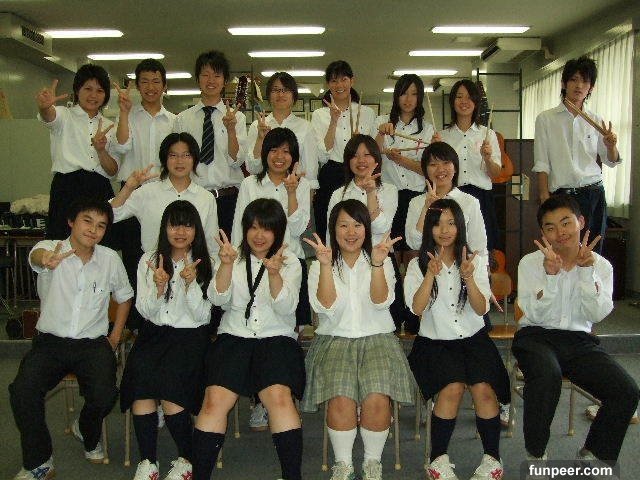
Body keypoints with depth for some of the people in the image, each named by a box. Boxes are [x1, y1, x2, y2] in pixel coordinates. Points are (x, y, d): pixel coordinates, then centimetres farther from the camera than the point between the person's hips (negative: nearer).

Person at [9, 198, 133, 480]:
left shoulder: (110, 259, 0)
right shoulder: (50, 248, -8)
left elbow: (124, 297, 17)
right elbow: (36, 256, -35)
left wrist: (116, 335, 7)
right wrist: (45, 258, -61)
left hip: (93, 343, 1)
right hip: (50, 341, -1)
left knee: (104, 395, -23)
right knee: (21, 391, -25)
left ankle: (88, 434, 16)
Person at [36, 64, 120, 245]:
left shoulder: (109, 126, 17)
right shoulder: (64, 116, 7)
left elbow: (113, 171, 11)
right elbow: (49, 116, -19)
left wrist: (101, 150, -9)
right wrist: (44, 107, -43)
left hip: (101, 192, 3)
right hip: (67, 189, -3)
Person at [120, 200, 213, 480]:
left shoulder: (205, 265, 4)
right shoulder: (149, 261, 10)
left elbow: (202, 316, -3)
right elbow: (146, 312, 5)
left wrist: (191, 284, -18)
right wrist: (159, 287, -14)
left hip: (191, 335, -2)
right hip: (154, 333, 2)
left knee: (168, 381, -28)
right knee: (141, 372, -28)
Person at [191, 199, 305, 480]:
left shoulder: (290, 262, 9)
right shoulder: (234, 258, 13)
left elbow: (286, 309, -6)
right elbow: (219, 299, -2)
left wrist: (274, 273, -22)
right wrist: (226, 264, -18)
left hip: (277, 338, -1)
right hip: (234, 337, 1)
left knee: (280, 396, -28)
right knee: (215, 399, -22)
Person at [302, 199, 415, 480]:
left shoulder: (383, 262, 9)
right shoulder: (319, 266, 8)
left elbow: (381, 302, -8)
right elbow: (325, 307, -9)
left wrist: (377, 263, -21)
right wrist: (326, 265, -19)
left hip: (377, 339, 0)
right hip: (334, 341, 0)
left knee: (377, 399, -26)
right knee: (341, 400, -27)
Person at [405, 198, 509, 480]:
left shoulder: (475, 261, 8)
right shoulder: (417, 265, 3)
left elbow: (481, 309, -3)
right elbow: (417, 308, -10)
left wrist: (468, 278, -19)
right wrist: (432, 273, -22)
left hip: (474, 338, 2)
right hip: (435, 341, -1)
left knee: (483, 387, -25)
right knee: (453, 387, -28)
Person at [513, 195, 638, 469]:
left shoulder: (600, 265, 5)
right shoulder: (531, 263, -1)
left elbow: (597, 314, -8)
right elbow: (534, 315, -11)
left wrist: (586, 270, -17)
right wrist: (550, 274, -22)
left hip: (579, 341, 3)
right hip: (536, 336, -3)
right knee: (547, 375, -36)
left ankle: (592, 455, 8)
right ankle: (535, 454, -13)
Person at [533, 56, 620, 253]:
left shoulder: (596, 120, 8)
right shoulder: (546, 119, 0)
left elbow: (611, 162, 14)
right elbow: (542, 164, -3)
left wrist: (611, 146, -7)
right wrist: (545, 198, -9)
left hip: (594, 193, 3)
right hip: (561, 194, -3)